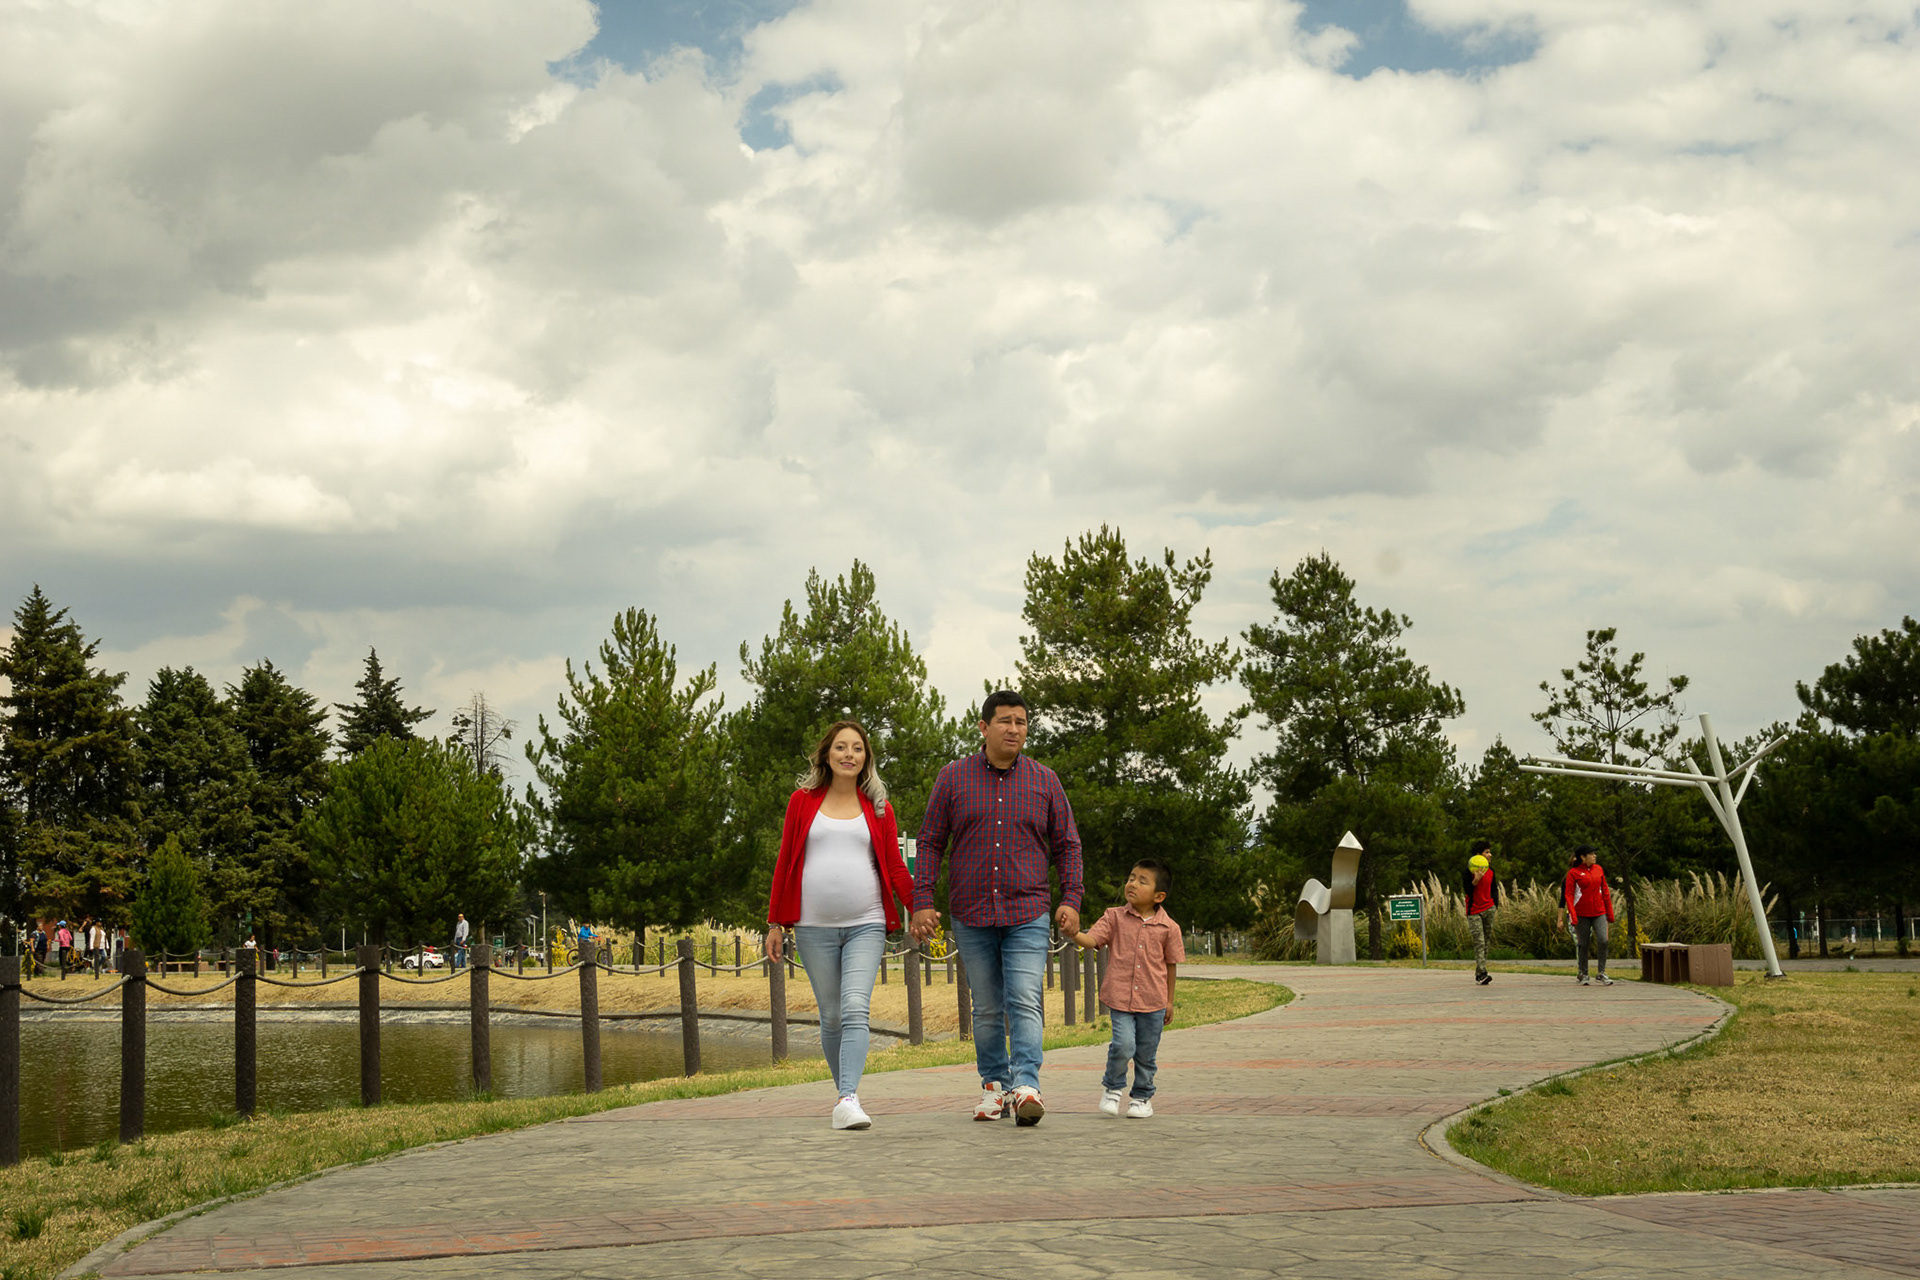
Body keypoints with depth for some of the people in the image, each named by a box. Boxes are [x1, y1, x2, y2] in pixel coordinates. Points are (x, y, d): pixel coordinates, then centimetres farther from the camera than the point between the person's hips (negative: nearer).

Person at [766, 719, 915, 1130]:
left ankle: (847, 1101, -22)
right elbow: (784, 863, 11)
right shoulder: (803, 801, 8)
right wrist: (775, 923, 8)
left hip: (866, 926, -1)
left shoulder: (878, 808, 10)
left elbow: (895, 869, 9)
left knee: (855, 1010, -15)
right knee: (831, 1016, 4)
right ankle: (846, 1088, 22)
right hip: (814, 927, 1)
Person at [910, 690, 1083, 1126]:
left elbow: (1066, 844, 10)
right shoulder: (953, 778, 3)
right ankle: (994, 1084, 19)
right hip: (971, 913, 1)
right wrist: (922, 901, -3)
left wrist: (1071, 899, -1)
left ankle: (1027, 1085, -19)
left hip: (1028, 914, -1)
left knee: (1024, 1002, -13)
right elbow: (930, 843, 5)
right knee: (987, 1008, 8)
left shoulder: (1044, 781, 5)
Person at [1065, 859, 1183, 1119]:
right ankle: (1113, 1087, 12)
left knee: (1146, 1053, 11)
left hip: (1152, 1000, 1)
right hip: (1120, 997, -1)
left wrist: (1169, 1001, 14)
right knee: (1124, 1045, -16)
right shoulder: (1115, 917, 0)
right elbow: (1092, 940, -8)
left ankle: (1143, 1097, 33)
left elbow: (1171, 965, 9)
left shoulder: (1168, 928, -1)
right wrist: (1073, 933, -29)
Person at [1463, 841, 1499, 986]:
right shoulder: (1470, 870, -9)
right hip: (1474, 911, -6)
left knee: (1487, 941, 6)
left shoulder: (1490, 870, 8)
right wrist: (1476, 880, -29)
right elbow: (1468, 891, -14)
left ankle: (1478, 972, 14)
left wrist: (1495, 904, 7)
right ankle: (1482, 973, -16)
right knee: (1479, 942, -12)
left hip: (1488, 909, 6)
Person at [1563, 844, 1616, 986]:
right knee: (1583, 944, 3)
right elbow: (1568, 895, -7)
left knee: (1603, 941, -11)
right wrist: (1573, 916, -17)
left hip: (1599, 913, 3)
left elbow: (1605, 892, 14)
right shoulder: (1573, 872, -4)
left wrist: (1610, 914, 13)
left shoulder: (1598, 869, 9)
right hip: (1582, 914, -3)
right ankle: (1583, 975, 16)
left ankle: (1601, 974, -2)